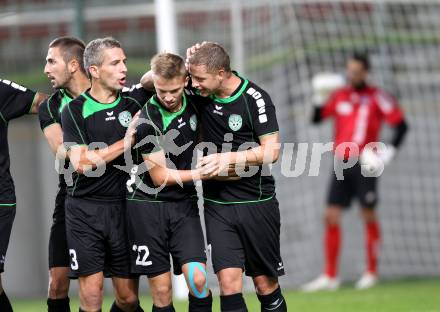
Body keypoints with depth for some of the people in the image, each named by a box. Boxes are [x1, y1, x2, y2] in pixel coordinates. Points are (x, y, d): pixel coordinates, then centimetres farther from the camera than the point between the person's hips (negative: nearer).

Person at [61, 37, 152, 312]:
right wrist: (125, 143, -13)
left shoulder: (134, 100, 5)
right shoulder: (74, 111, -3)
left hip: (123, 208, 3)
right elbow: (81, 162, -13)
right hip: (85, 209, -3)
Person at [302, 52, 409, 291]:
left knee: (368, 216, -1)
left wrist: (389, 153, -11)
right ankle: (330, 276, 4)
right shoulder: (339, 96, 10)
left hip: (364, 164, -5)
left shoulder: (377, 97, -3)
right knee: (331, 216, 0)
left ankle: (371, 273, 10)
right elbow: (317, 118, 13)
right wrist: (319, 98, -4)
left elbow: (401, 125, -2)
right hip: (341, 164, 5)